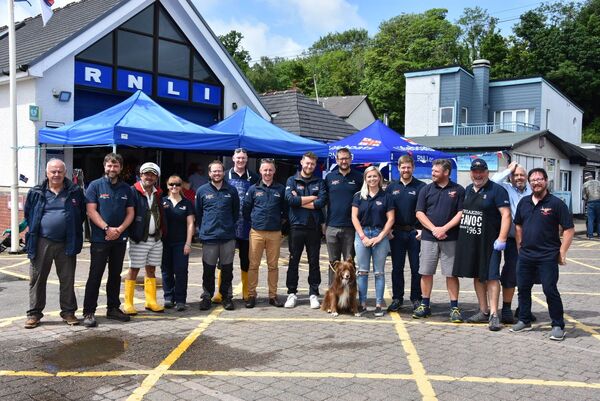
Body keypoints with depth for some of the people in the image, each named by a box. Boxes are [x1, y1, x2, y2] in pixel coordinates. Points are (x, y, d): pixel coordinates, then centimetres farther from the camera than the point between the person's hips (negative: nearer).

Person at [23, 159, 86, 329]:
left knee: (67, 280, 7)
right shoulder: (36, 193, 5)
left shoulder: (75, 192, 3)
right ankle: (34, 313, 16)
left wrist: (73, 231, 5)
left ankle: (68, 312, 18)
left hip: (66, 244, 0)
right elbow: (28, 214, 15)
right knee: (37, 279, 6)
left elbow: (82, 214, 10)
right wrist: (36, 230, 8)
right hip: (42, 243, 0)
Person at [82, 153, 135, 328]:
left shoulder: (126, 189, 10)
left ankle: (113, 308, 22)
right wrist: (107, 228, -18)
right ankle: (88, 312, 1)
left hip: (120, 239, 4)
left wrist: (119, 229, -9)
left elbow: (130, 213, 7)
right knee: (95, 275, -3)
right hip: (100, 239, -4)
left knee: (115, 274, 12)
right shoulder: (95, 185, -2)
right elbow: (91, 211, -9)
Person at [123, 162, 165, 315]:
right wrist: (130, 233, -14)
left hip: (156, 239, 6)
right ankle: (128, 304, 7)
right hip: (139, 239, -6)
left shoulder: (158, 194, 12)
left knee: (151, 269, 12)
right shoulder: (133, 191, -8)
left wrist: (161, 229, 13)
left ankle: (151, 301, 21)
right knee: (134, 270, -1)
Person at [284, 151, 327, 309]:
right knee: (293, 261, 5)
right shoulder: (292, 180, 5)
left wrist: (300, 201, -9)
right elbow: (290, 199, -13)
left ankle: (313, 293, 15)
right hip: (296, 226, -1)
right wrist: (312, 198, -8)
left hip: (314, 227, 1)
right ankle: (291, 293, 14)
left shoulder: (319, 182, 9)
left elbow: (322, 202, -7)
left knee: (314, 262, 7)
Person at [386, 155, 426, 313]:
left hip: (415, 233, -2)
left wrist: (423, 229, -10)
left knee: (416, 268, 4)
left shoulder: (421, 186, 0)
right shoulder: (392, 187, 9)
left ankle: (416, 298, 15)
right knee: (397, 267, 8)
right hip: (396, 233, 3)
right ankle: (397, 298, 18)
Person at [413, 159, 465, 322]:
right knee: (426, 272, 4)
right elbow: (419, 213, 3)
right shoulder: (426, 189, 8)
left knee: (451, 273, 1)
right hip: (428, 237, 2)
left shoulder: (458, 190, 3)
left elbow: (461, 213, -2)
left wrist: (444, 228, -12)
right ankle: (425, 305, 15)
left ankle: (454, 307, 9)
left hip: (450, 239, -2)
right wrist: (434, 229, -9)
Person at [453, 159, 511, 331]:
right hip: (469, 241, 7)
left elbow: (506, 214, -13)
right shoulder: (467, 190, 14)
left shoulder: (497, 190, -7)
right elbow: (461, 212, 22)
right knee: (477, 276, 12)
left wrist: (502, 238, -21)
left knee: (491, 277, -6)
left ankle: (494, 315, -3)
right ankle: (484, 312, 22)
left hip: (489, 243, -7)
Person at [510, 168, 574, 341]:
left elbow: (569, 229, -7)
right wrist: (520, 247, 13)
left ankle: (558, 326, 10)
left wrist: (562, 253, -9)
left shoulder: (556, 203, -7)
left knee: (550, 290, -3)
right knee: (523, 288, 12)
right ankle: (524, 320, 27)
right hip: (525, 255, 5)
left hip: (548, 257, -5)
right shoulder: (524, 202, 9)